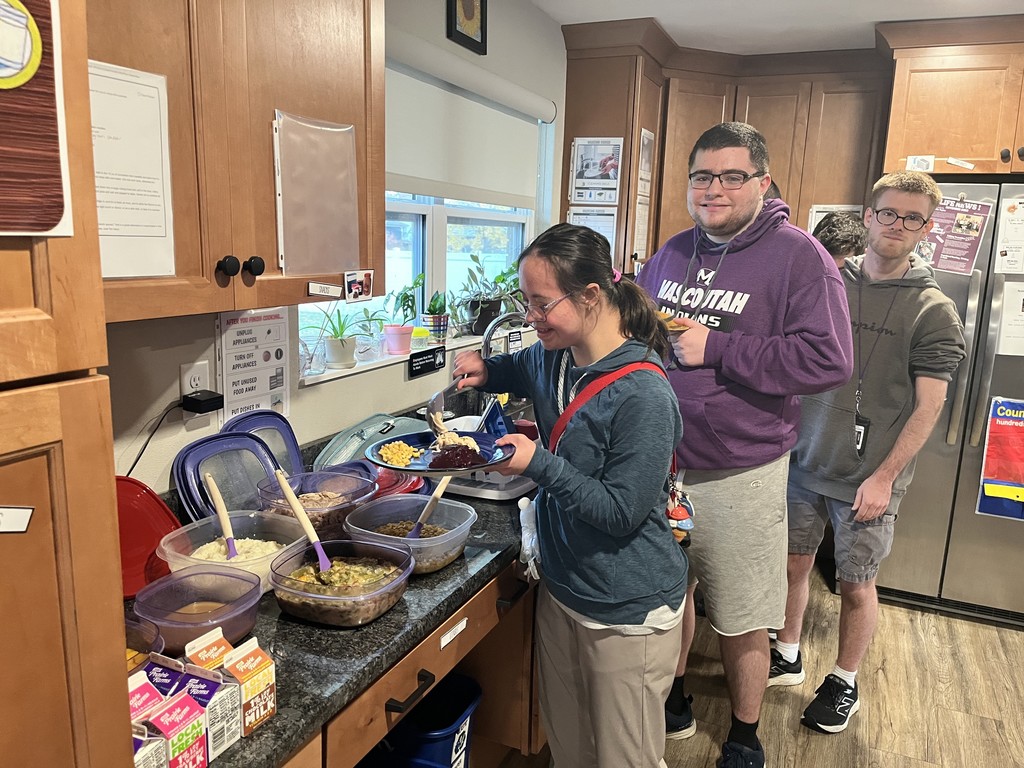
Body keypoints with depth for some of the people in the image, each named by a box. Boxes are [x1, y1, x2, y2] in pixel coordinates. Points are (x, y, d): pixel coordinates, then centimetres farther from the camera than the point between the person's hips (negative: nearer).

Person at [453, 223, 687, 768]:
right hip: (561, 588, 7)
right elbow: (515, 371, 22)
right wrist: (483, 371, 1)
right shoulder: (552, 357, -3)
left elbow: (622, 512, -24)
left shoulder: (642, 394, -27)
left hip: (626, 612, -7)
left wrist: (540, 464, -28)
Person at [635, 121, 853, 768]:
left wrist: (717, 348, -21)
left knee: (741, 619, 11)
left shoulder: (797, 255, -11)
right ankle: (673, 702, 46)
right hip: (661, 461, 6)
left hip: (740, 476, -5)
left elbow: (829, 360, -20)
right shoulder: (673, 252, 8)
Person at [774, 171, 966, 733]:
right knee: (793, 563, 12)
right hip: (805, 461, 3)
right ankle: (787, 658, 33)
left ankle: (844, 683, 30)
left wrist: (884, 477, -13)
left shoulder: (933, 311, -5)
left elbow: (927, 406, -7)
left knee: (855, 583, 8)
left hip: (869, 479, -3)